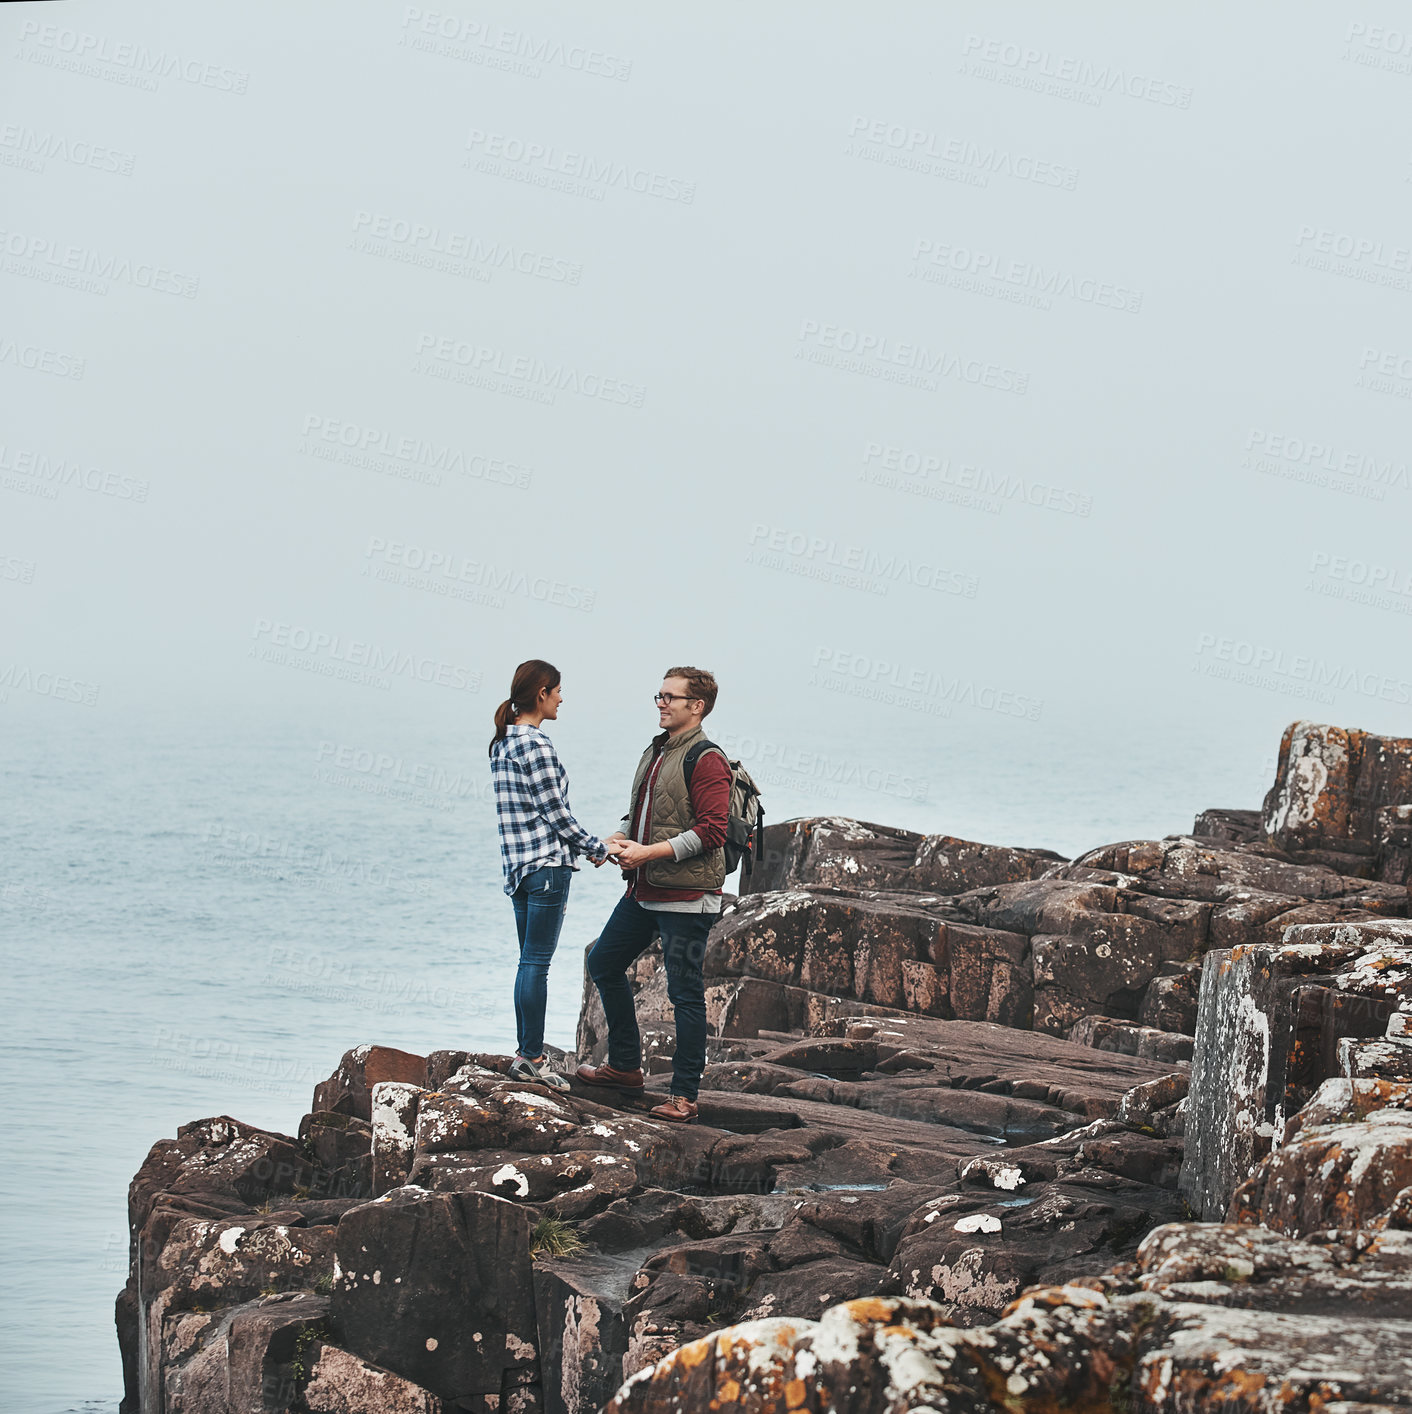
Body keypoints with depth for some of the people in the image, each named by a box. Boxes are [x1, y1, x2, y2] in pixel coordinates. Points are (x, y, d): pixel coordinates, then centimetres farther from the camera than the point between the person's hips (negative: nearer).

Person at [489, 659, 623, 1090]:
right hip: (547, 863, -9)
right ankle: (532, 1057, -2)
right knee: (537, 962, -5)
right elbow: (555, 813, -15)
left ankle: (525, 1054, 16)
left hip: (518, 864, 9)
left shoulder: (502, 744, 13)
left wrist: (588, 846, 17)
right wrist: (598, 848, -3)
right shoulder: (537, 746, -15)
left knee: (530, 960, 13)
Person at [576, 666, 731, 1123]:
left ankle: (684, 1095, 1)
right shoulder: (654, 752, 16)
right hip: (643, 891, 10)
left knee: (685, 992, -5)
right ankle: (625, 1066, 29)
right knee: (603, 964, 16)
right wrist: (621, 839, 4)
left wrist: (649, 852, -20)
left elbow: (711, 829, -20)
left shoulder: (706, 759, -13)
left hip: (687, 896, -10)